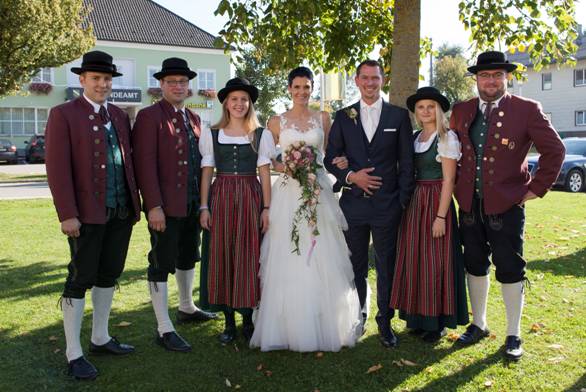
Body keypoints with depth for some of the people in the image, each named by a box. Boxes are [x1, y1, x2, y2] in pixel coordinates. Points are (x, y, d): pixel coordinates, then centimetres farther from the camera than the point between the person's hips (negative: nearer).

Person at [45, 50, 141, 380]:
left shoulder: (120, 116, 13)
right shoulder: (63, 114, -4)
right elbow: (58, 168, -11)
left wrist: (135, 202, 8)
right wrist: (67, 214, -16)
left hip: (121, 212, 6)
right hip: (87, 213, -6)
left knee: (109, 275, 14)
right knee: (81, 279, 1)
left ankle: (101, 339, 29)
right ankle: (74, 354, 12)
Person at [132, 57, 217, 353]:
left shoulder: (194, 119, 14)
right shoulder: (149, 116, -8)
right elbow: (145, 164, -15)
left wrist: (203, 200, 11)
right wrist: (154, 206, -21)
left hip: (192, 204, 8)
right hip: (165, 206, -8)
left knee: (188, 258, 21)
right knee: (162, 265, 0)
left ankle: (187, 309, 39)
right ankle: (164, 329, 8)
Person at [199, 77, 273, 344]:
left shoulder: (260, 134, 5)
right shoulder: (212, 134, 7)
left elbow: (265, 173, 3)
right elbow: (206, 172, 6)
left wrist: (266, 208, -2)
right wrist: (204, 207, -1)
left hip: (250, 198, -1)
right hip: (221, 198, 1)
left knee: (249, 256, 1)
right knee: (222, 256, 3)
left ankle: (248, 320, 15)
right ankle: (229, 321, 14)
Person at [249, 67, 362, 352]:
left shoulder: (323, 118, 10)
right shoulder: (277, 121, 6)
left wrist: (340, 162, -5)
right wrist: (283, 167, -10)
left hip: (318, 192, 1)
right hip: (287, 195, -1)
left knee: (321, 258, 1)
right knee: (287, 259, 0)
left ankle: (325, 326, 14)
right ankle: (289, 327, 11)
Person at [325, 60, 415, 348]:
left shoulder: (399, 116, 4)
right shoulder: (343, 117, 7)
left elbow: (407, 162, 3)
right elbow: (331, 158, 7)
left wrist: (403, 200, -3)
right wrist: (350, 176, -11)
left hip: (387, 205, -1)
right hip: (353, 203, 2)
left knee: (387, 266, 7)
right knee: (355, 266, 11)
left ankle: (385, 322, 20)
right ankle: (356, 318, 25)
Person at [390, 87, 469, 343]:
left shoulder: (447, 137, -8)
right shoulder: (415, 138, 12)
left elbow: (448, 180, -12)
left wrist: (440, 216, -17)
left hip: (436, 203, -6)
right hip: (414, 204, 7)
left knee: (435, 261, -1)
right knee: (414, 259, 9)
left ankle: (438, 321, 14)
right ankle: (419, 317, 23)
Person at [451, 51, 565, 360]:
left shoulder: (527, 110, -5)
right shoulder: (461, 112, 7)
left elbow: (554, 150, -3)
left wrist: (536, 189, -6)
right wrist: (458, 184, 11)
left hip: (506, 206, -4)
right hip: (470, 205, 4)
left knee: (510, 270, 3)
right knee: (475, 266, 14)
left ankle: (513, 335, 18)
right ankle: (478, 325, 30)